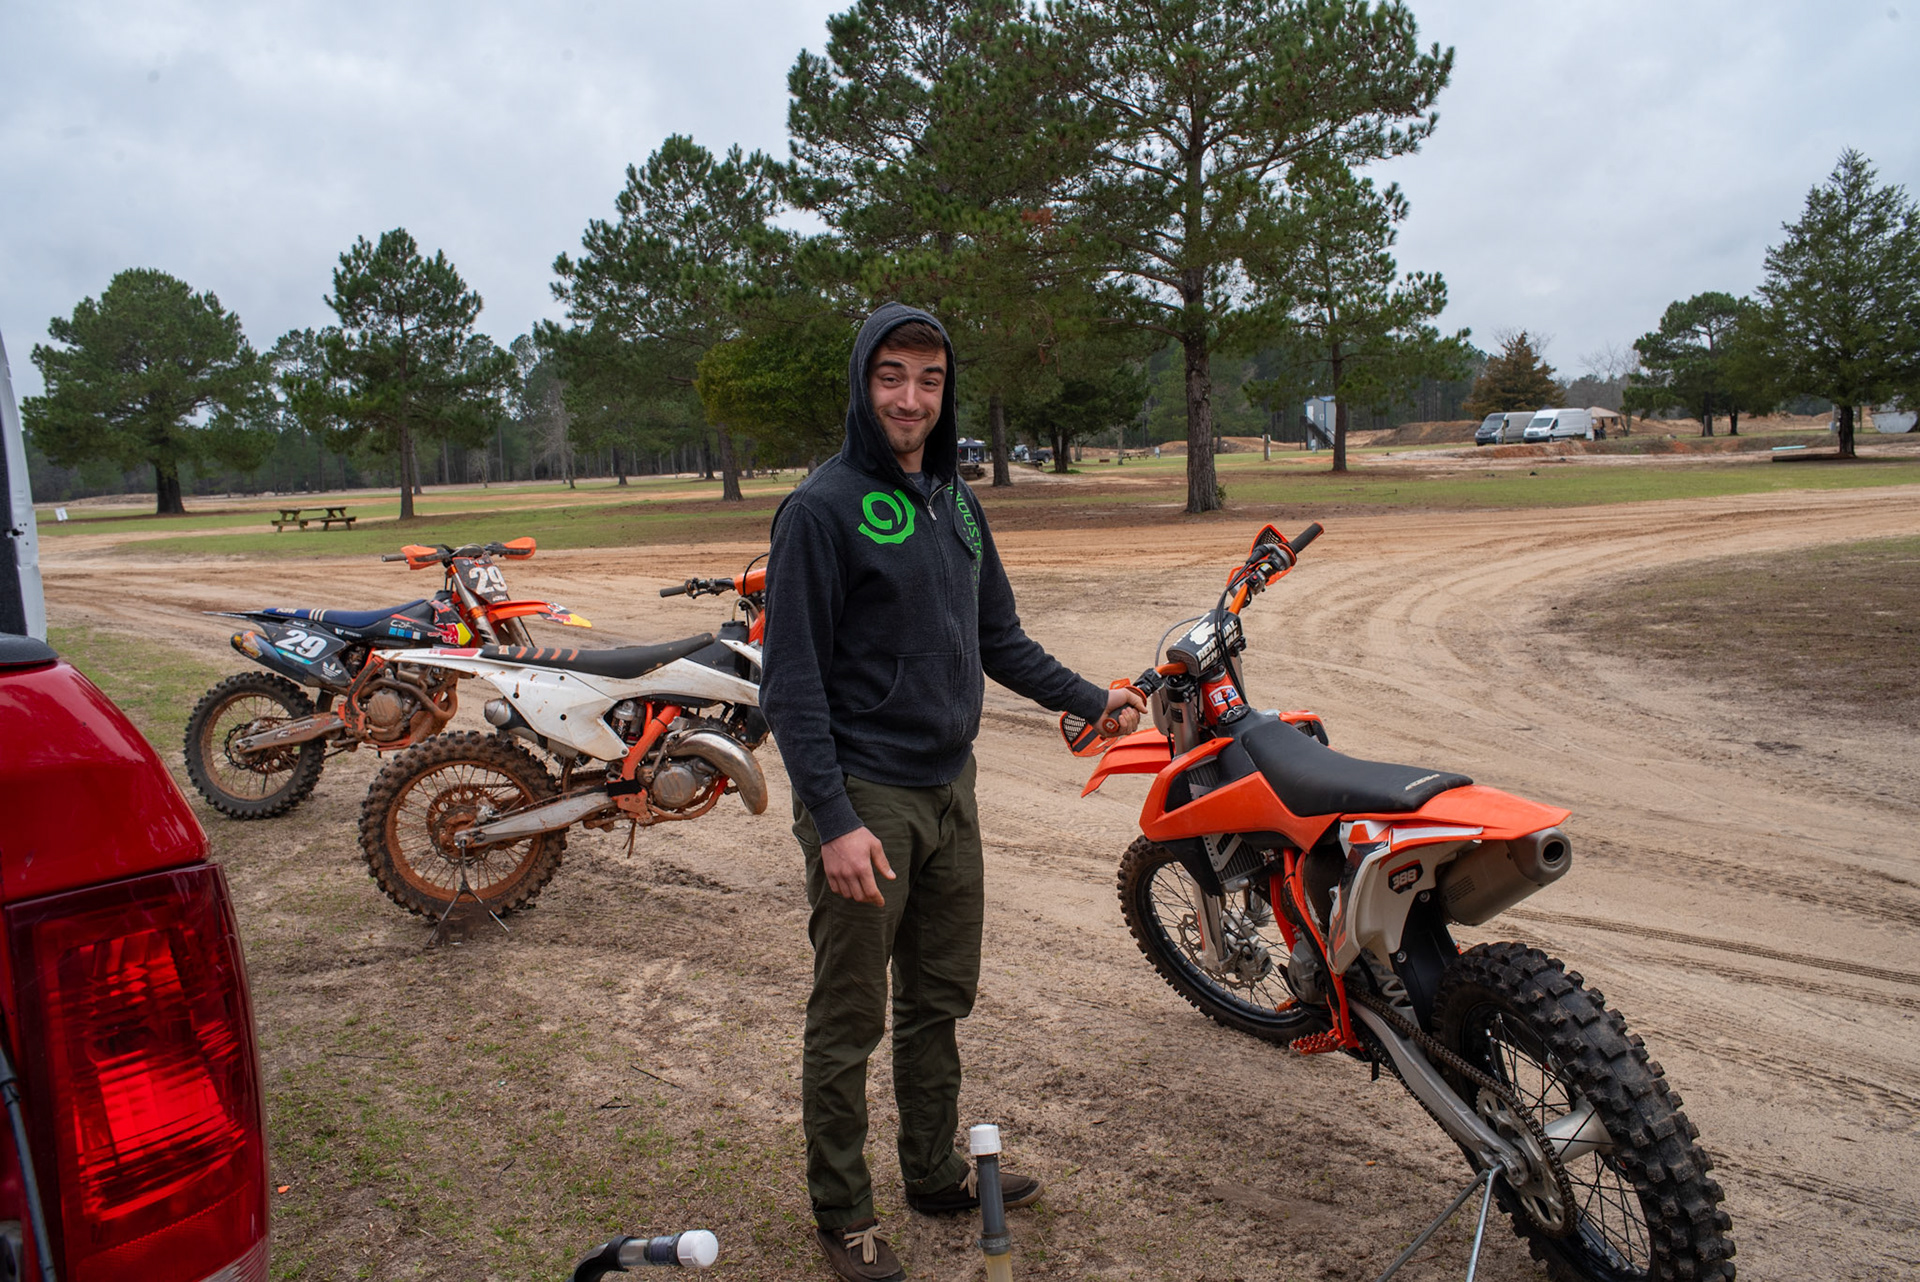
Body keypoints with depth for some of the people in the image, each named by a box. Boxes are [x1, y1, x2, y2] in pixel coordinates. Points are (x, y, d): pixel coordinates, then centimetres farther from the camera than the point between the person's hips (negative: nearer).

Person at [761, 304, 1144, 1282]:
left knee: (941, 1000, 19)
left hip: (948, 790, 7)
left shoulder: (957, 504, 10)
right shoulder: (823, 508, -12)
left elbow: (998, 640, 19)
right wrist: (834, 820, -22)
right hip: (864, 798, -7)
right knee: (848, 1022, 7)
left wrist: (1088, 699, 12)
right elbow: (791, 682, -16)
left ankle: (937, 1174, 37)